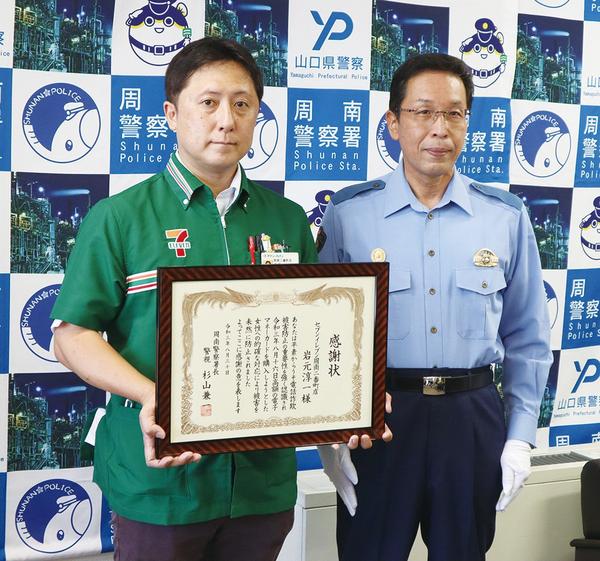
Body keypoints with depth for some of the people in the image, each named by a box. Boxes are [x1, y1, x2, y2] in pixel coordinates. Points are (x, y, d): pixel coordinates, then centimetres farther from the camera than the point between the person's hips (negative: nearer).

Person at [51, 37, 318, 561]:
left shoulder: (288, 219, 9)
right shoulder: (119, 217, -3)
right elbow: (74, 336, -6)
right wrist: (150, 396, -22)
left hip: (264, 476, 3)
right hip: (158, 476, -3)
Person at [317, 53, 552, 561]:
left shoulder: (507, 218, 1)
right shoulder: (348, 214, -4)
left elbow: (527, 338, 7)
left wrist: (521, 435, 3)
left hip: (472, 418, 2)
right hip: (377, 414, -1)